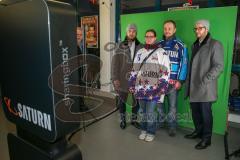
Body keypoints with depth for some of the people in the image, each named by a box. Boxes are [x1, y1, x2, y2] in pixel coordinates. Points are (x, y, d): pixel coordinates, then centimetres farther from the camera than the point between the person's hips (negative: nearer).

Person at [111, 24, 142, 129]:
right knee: (122, 101, 9)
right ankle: (123, 120, 29)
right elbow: (115, 63, -4)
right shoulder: (121, 47, -1)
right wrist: (115, 78, -10)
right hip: (123, 79, -1)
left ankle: (134, 120, 30)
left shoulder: (140, 47, 4)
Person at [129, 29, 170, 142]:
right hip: (140, 87, 4)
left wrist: (162, 87, -11)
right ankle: (144, 129, 32)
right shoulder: (140, 52, 13)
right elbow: (134, 69, 15)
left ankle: (151, 132, 22)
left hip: (153, 88, -4)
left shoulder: (161, 52, -1)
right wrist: (131, 84, 10)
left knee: (150, 111, 1)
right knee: (142, 110, 13)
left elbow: (166, 71, -5)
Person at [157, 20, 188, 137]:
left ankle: (172, 126, 21)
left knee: (172, 105, 6)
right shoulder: (159, 44, 9)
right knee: (158, 102, 11)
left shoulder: (180, 45, 0)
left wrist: (180, 80, -10)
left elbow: (184, 63, -4)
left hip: (173, 81, -3)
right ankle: (160, 121, 31)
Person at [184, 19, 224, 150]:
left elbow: (219, 66, -11)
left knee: (206, 113, 3)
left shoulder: (215, 44, -5)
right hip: (193, 86, 6)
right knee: (195, 111, 14)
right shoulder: (195, 45, 17)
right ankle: (198, 131, 33)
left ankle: (206, 138, 19)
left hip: (205, 87, -6)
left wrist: (205, 80, -18)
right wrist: (188, 81, 13)